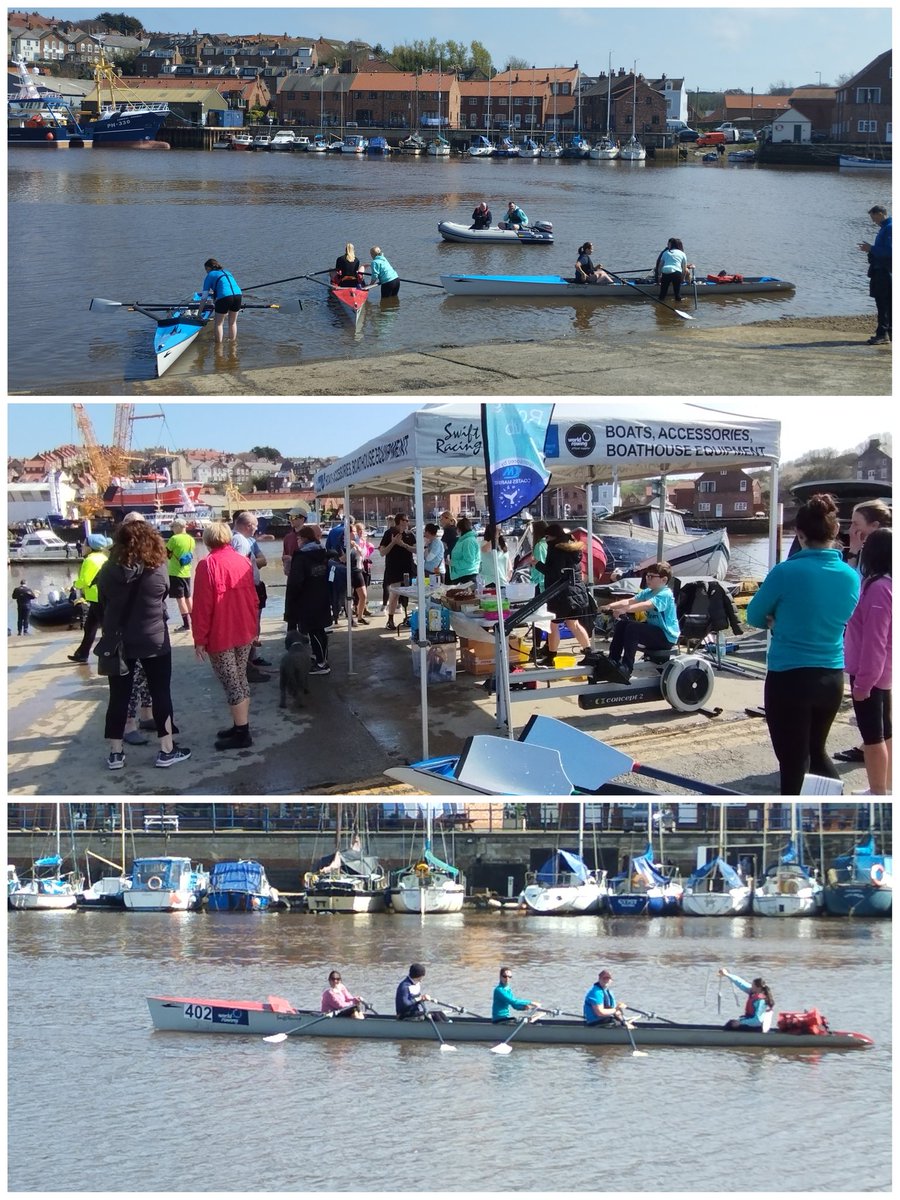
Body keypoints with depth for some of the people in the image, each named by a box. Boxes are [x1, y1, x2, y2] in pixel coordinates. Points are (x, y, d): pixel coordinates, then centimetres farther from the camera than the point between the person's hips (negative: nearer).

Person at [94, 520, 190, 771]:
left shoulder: (107, 571, -6)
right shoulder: (158, 569, -12)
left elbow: (101, 607, 3)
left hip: (118, 642, 2)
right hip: (153, 641, -2)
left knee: (118, 696, 9)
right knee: (161, 694, 8)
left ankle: (115, 753, 14)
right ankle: (166, 750, 11)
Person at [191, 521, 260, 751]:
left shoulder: (207, 565, -14)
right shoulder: (243, 561, 4)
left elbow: (202, 606, -15)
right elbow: (253, 599, 10)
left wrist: (199, 639, -9)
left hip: (220, 636, -6)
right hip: (245, 633, 6)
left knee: (231, 684, -2)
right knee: (240, 679, 17)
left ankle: (242, 734, -2)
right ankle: (241, 726, 23)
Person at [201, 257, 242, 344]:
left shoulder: (210, 275, 13)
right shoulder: (227, 273, 29)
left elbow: (204, 297, 10)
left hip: (224, 297, -5)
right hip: (237, 295, 5)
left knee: (219, 324, 11)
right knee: (232, 323, 21)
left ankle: (219, 344, 13)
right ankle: (233, 341, 27)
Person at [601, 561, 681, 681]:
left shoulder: (665, 595, -20)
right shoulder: (647, 592, 8)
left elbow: (646, 605, -36)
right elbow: (630, 601, -4)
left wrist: (624, 609, -49)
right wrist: (611, 606, -20)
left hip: (666, 636, -9)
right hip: (653, 628, 9)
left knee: (632, 627, -27)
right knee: (621, 624, -1)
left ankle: (627, 668, -27)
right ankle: (613, 660, 4)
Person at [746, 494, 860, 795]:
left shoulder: (786, 572, -15)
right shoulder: (851, 577, -1)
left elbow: (755, 617, -1)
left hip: (789, 678, -5)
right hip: (832, 679, 5)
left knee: (794, 762, 3)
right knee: (816, 750, 25)